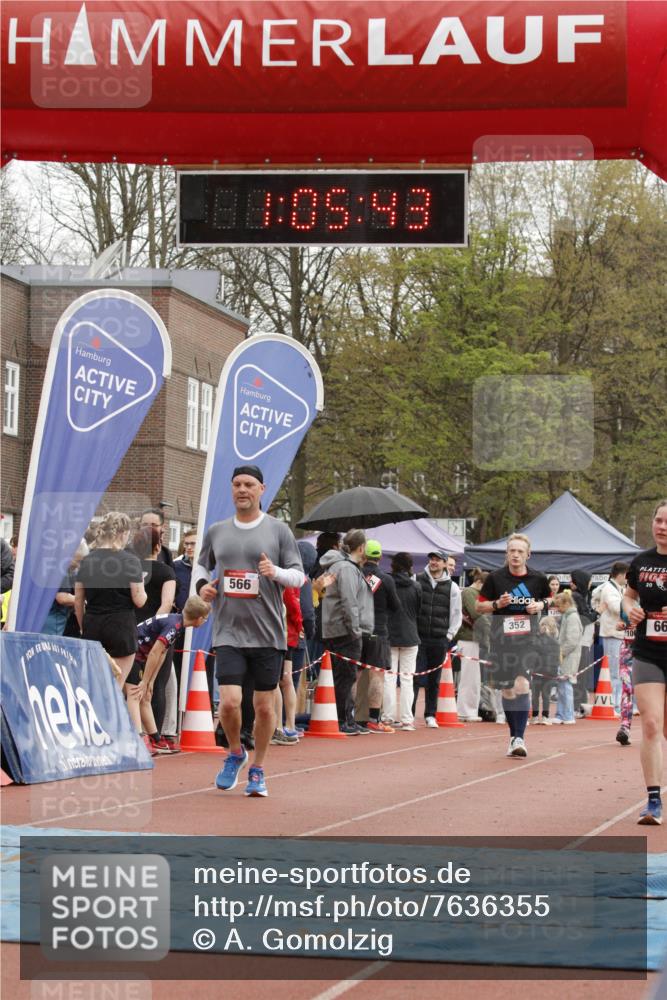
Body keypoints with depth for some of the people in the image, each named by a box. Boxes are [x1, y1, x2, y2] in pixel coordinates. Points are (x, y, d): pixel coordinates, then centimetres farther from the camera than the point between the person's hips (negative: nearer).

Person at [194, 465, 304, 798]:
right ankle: (235, 754, 17)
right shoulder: (216, 531, 9)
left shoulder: (278, 530, 2)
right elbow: (201, 564, 24)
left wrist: (276, 572, -17)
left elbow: (298, 576, 3)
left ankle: (257, 770, 21)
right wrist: (202, 583, 2)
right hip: (229, 633, 1)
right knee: (229, 702, -12)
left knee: (264, 705, 4)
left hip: (267, 633, -1)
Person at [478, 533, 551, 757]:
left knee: (522, 685, -19)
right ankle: (514, 736, 23)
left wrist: (540, 606, -4)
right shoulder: (495, 578, -1)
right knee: (507, 690, 8)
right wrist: (497, 604, -13)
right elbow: (481, 605, 6)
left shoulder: (538, 579, 1)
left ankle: (519, 738, -19)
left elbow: (548, 600, 18)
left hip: (527, 638, -1)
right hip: (501, 639, 1)